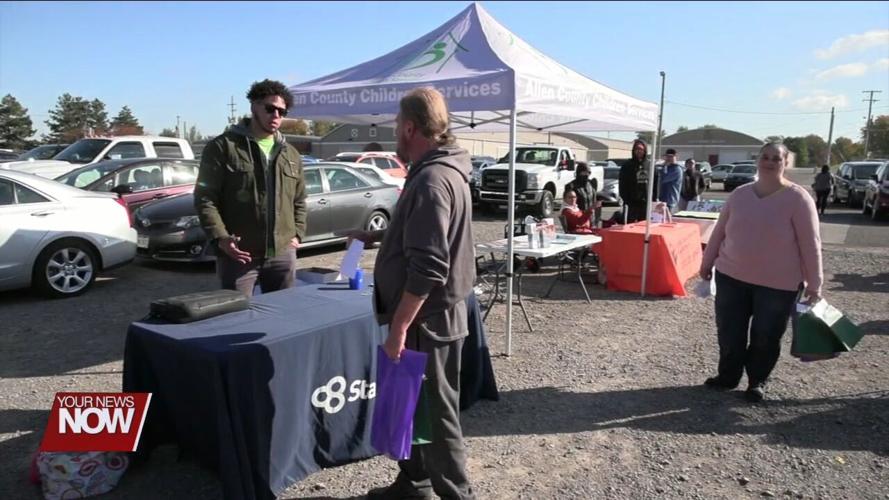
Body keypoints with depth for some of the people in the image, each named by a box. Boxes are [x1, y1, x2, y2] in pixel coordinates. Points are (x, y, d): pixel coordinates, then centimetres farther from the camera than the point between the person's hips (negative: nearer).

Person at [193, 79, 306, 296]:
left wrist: (297, 234, 8)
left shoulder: (291, 154, 14)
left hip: (283, 254, 5)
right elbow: (205, 198, -6)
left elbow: (299, 201, 21)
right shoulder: (223, 147, -3)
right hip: (239, 255, -5)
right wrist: (220, 237, -16)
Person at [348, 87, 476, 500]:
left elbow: (428, 267, -27)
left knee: (436, 412, 3)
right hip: (430, 315, 10)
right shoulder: (439, 171, 10)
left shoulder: (431, 180, -22)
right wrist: (377, 236, 23)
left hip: (428, 320, -10)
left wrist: (399, 326, -23)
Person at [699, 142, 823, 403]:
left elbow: (810, 244, -10)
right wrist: (707, 262, 13)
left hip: (778, 284, -3)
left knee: (765, 337, 8)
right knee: (729, 332, 10)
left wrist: (814, 283, -10)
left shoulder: (797, 198, -10)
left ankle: (758, 382, 29)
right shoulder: (740, 194, 3)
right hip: (731, 276, 4)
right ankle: (728, 376, 29)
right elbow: (720, 231, 11)